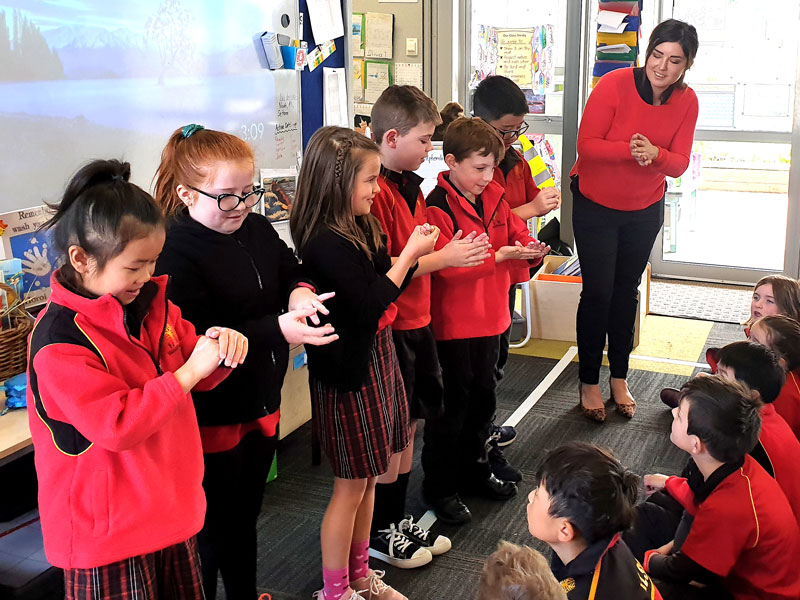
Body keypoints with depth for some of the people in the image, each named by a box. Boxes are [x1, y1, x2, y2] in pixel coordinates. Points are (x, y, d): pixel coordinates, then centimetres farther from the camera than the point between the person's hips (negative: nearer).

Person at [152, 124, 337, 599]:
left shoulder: (257, 229, 1)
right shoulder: (176, 253, -22)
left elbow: (292, 270, 12)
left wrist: (300, 291, -12)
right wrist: (277, 330, -34)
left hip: (262, 405, 8)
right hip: (211, 416, -7)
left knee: (245, 519, 26)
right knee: (212, 534, 10)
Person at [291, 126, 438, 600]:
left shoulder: (361, 228, 6)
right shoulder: (326, 244, -23)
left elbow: (386, 287, 13)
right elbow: (370, 305, -22)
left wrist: (413, 254, -1)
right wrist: (410, 255, -15)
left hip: (376, 356, 9)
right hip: (349, 370, -9)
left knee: (369, 476, 19)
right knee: (352, 484, 4)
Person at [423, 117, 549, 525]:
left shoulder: (492, 197, 7)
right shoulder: (438, 207, -18)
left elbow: (516, 232, 16)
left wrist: (530, 248, -7)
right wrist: (498, 256, -28)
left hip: (490, 315, 8)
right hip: (453, 323, -8)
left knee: (483, 395, 19)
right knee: (453, 402, 2)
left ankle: (474, 468, 37)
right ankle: (439, 486, 18)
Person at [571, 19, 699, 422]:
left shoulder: (686, 101, -9)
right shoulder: (614, 85, -21)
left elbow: (679, 164, -8)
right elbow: (586, 145, -22)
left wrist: (655, 154, -30)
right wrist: (629, 150, -37)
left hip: (645, 210, 4)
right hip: (595, 206, -4)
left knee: (626, 291, 14)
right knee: (597, 293, -2)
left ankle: (619, 379, 28)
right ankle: (588, 383, 14)